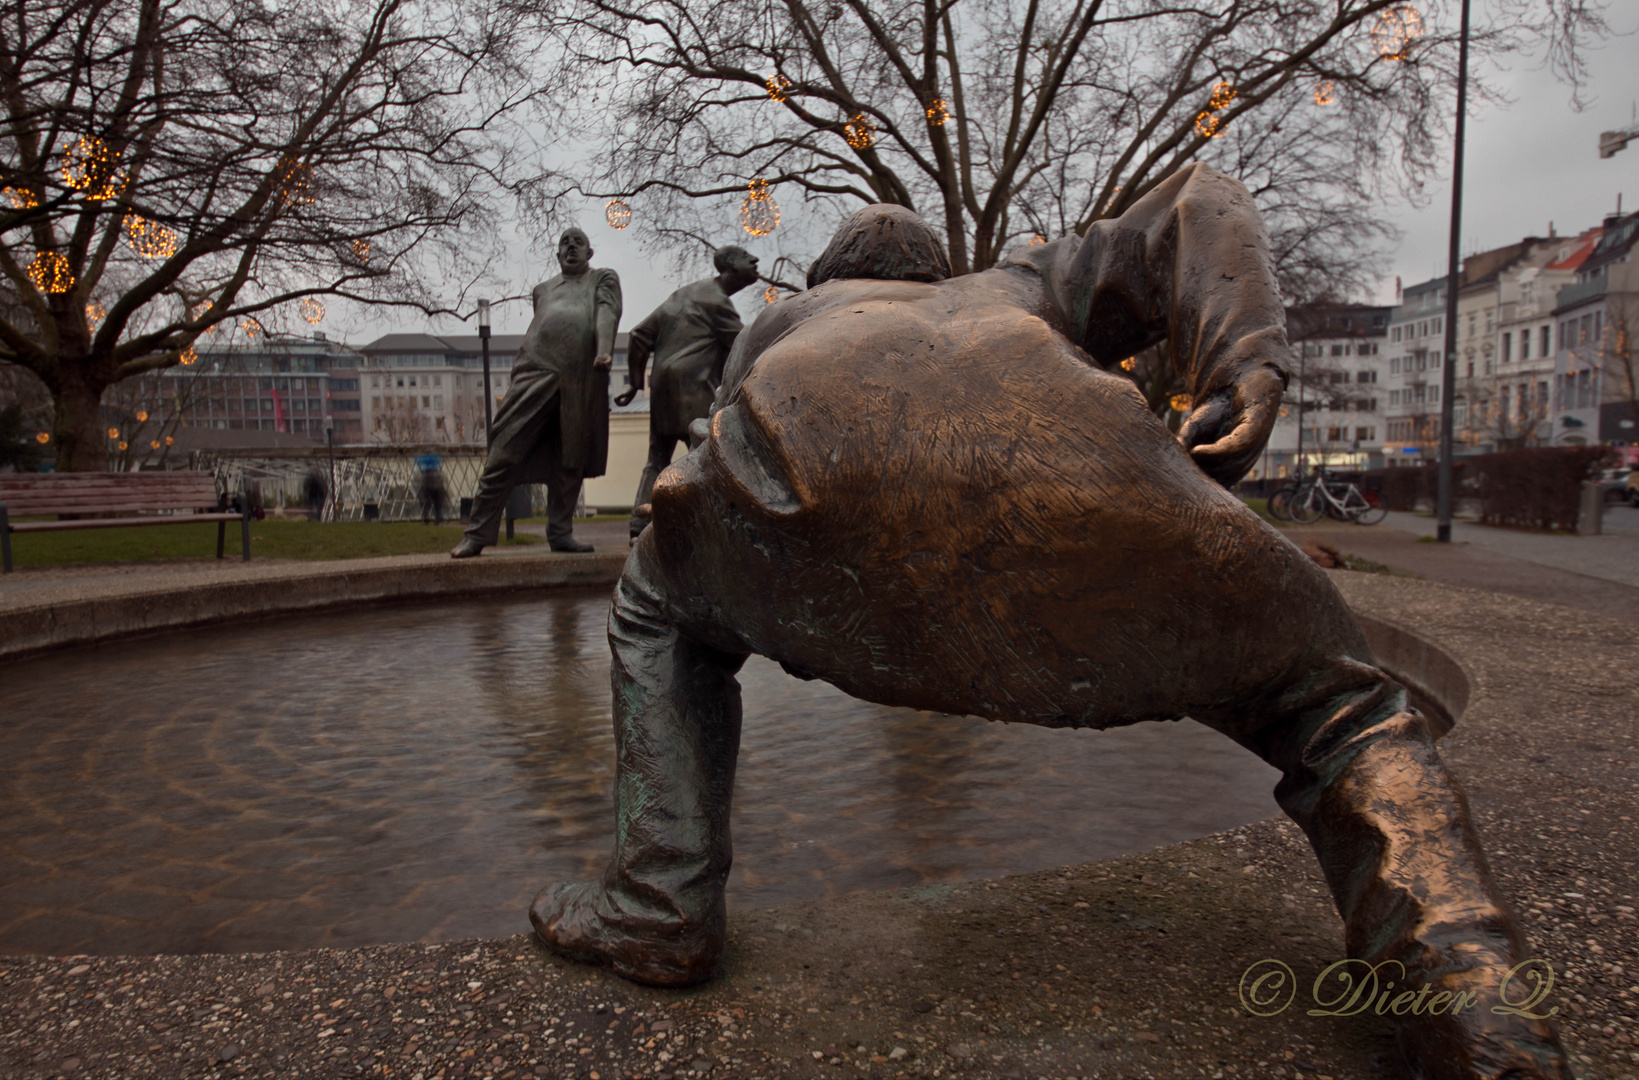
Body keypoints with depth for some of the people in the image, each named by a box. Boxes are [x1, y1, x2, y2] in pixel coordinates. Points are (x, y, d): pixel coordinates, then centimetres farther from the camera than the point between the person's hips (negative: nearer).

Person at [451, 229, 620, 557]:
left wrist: (604, 349, -20)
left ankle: (560, 533, 10)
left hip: (581, 383, -2)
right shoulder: (543, 290, 29)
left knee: (570, 462, 1)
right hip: (537, 372, 2)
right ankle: (478, 533, -2)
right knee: (504, 453, -5)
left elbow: (608, 312, -1)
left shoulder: (604, 279, 18)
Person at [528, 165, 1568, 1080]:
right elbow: (1203, 204, 31)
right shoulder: (1023, 287, 46)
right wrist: (1247, 371, 16)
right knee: (1332, 702, 22)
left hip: (814, 438, 1)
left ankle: (660, 906, 25)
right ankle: (1465, 975, 2)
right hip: (1064, 455, 1)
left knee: (660, 617, 34)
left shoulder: (788, 316, 48)